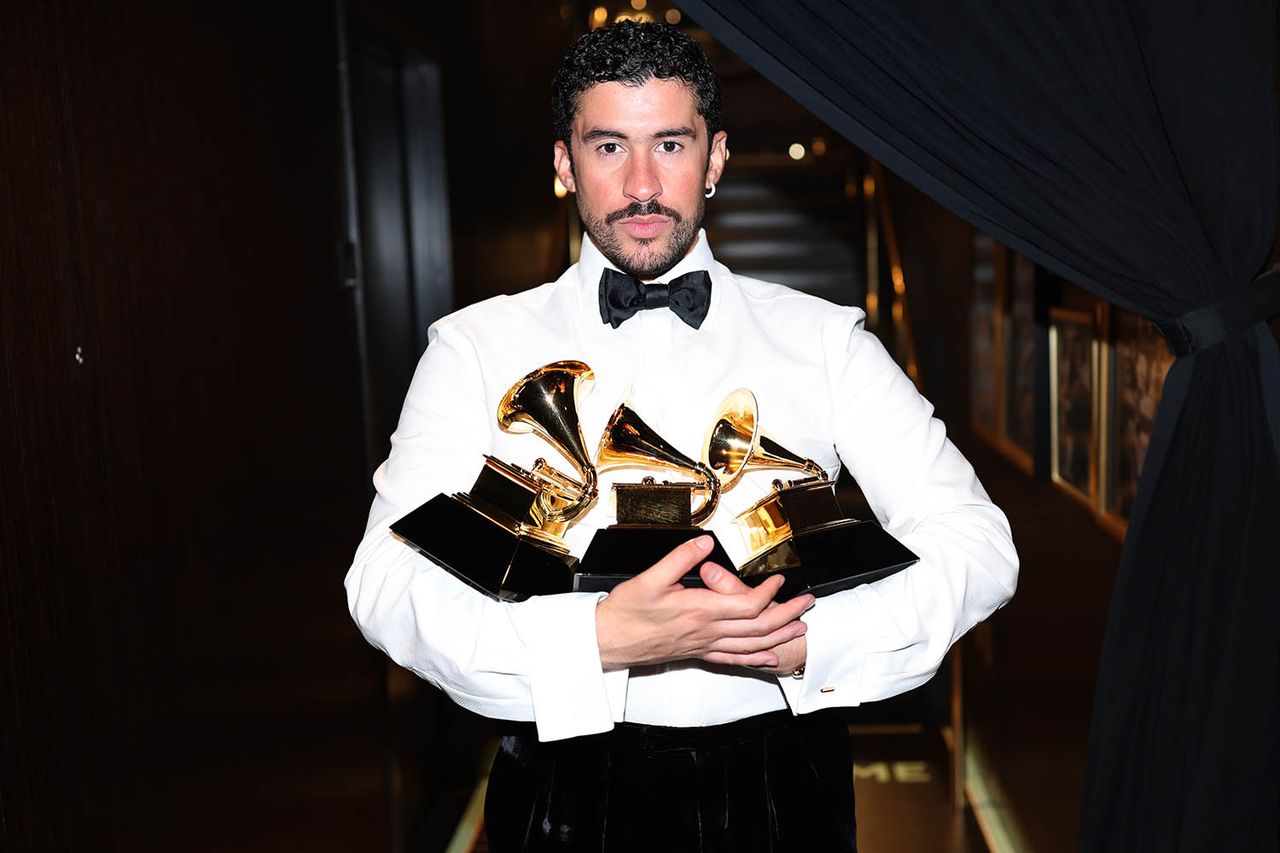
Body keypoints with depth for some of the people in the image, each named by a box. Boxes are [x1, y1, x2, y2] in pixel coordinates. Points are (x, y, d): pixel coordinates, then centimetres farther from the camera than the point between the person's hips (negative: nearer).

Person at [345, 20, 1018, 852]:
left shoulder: (824, 340, -1)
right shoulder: (479, 347, -3)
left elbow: (977, 543, -5)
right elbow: (388, 580, -13)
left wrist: (810, 641, -20)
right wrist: (601, 638, -26)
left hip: (781, 784, 2)